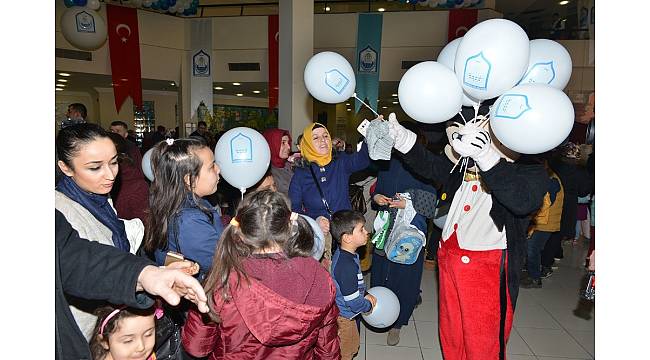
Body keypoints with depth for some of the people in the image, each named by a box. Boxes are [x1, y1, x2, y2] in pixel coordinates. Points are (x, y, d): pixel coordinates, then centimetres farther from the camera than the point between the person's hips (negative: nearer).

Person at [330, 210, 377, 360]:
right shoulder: (347, 266, -35)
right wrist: (369, 306, -10)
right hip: (342, 318, -9)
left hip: (345, 314, 9)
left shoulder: (342, 253, -4)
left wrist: (365, 294, 4)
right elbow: (354, 302, -28)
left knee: (353, 347, 29)